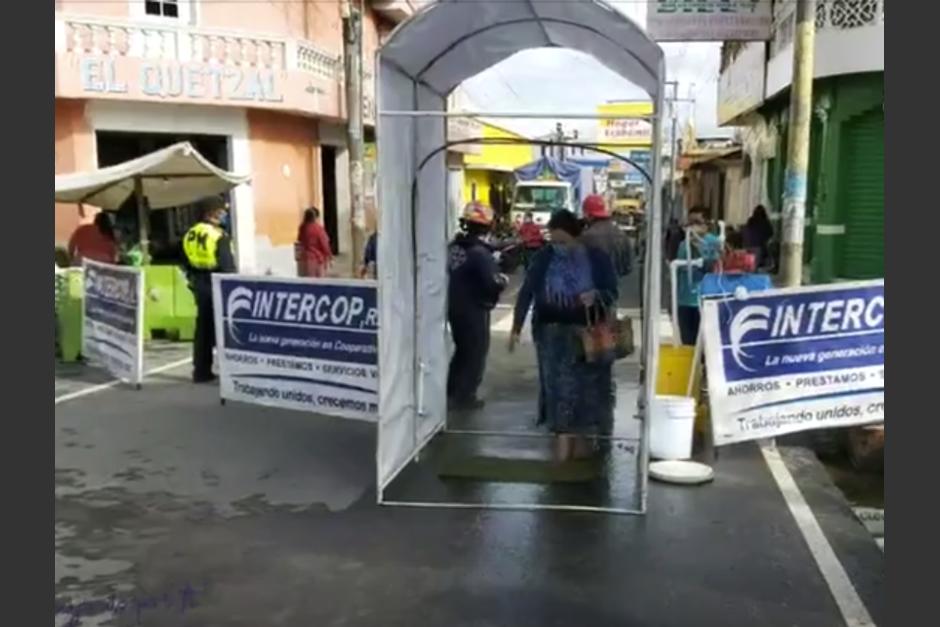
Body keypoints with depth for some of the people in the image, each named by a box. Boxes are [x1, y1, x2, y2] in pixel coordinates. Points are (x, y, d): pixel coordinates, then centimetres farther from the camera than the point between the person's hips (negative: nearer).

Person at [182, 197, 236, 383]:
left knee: (203, 327, 12)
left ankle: (201, 371, 15)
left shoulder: (190, 235, 8)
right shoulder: (219, 236, -15)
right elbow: (227, 264, -17)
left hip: (199, 284, 7)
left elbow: (186, 263, 13)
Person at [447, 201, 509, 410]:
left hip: (454, 307, 8)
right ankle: (464, 396, 11)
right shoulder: (480, 252, -22)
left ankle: (451, 392, 30)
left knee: (462, 349, 23)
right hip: (474, 310, -8)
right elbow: (493, 284, -27)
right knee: (475, 353, 7)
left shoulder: (453, 246, 2)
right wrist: (503, 280, -6)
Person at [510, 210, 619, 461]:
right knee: (558, 384, -2)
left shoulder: (597, 258, -8)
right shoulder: (544, 258, -5)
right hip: (553, 332, 0)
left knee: (586, 384, 7)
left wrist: (597, 296, -26)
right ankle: (563, 437, 4)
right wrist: (516, 328, -8)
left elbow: (612, 292, -2)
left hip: (588, 333, 0)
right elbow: (527, 292, -3)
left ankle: (581, 436, 22)